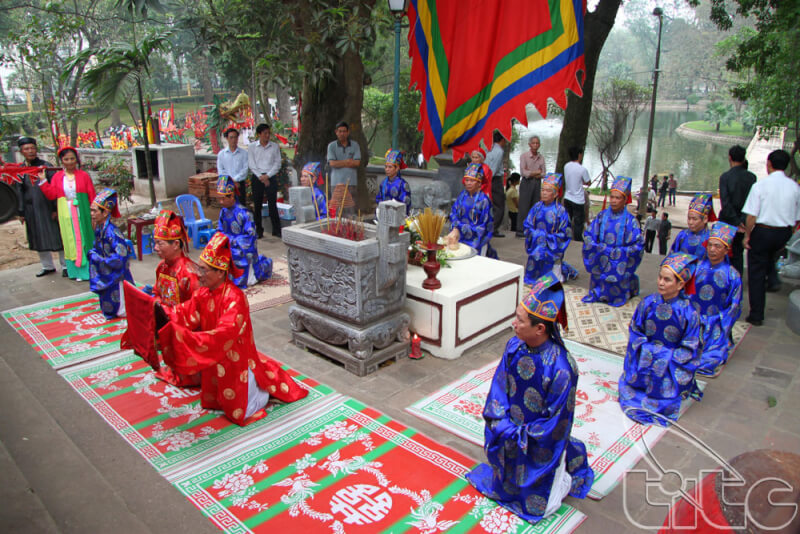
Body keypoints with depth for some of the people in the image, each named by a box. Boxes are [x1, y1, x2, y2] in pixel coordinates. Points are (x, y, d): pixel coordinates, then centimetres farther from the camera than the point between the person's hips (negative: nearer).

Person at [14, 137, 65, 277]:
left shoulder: (46, 166, -5)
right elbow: (19, 192, 7)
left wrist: (56, 209, -11)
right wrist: (20, 212, 4)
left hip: (48, 208, -4)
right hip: (32, 210, 4)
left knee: (56, 236, 1)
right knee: (39, 238, 12)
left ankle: (65, 265, 13)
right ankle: (47, 266, 25)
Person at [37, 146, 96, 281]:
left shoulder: (84, 175, 0)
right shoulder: (57, 176, 6)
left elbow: (92, 195, 0)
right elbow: (51, 195, 3)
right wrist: (43, 181, -5)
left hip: (81, 213, -2)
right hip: (65, 214, 2)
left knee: (84, 239, 4)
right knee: (70, 241, 6)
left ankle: (88, 268, 12)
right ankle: (76, 271, 13)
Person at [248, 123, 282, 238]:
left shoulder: (274, 147, 6)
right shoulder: (252, 147, 4)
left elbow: (277, 164, 2)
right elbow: (251, 164, 0)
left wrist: (267, 175, -8)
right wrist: (260, 177, -9)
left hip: (271, 178, 0)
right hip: (257, 178, 0)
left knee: (273, 204, -4)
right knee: (257, 205, 3)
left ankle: (276, 230, 0)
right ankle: (258, 230, 10)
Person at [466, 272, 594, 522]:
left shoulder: (560, 368, -33)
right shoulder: (515, 345, -16)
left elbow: (556, 420, -23)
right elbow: (500, 386, -5)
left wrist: (522, 437, -16)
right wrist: (501, 424, -14)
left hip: (540, 444, -5)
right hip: (511, 435, 6)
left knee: (536, 505, 14)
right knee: (503, 487, 23)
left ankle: (566, 477, 33)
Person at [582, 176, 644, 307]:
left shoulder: (630, 220, -8)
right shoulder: (602, 215, 0)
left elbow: (638, 246, -9)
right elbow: (588, 236, 1)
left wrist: (618, 252, -16)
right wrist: (601, 249, -11)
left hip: (619, 265, -2)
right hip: (600, 263, 2)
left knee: (616, 298, 2)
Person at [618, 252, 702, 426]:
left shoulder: (688, 312, -14)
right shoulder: (648, 303, -5)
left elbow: (689, 348, -8)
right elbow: (635, 331, 3)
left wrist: (668, 359, -16)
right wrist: (645, 352, -10)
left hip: (673, 362, -3)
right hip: (645, 353, 3)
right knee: (629, 381, -11)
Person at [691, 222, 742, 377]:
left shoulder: (732, 275, -5)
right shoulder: (697, 267, 1)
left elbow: (734, 307, -1)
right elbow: (686, 294, 6)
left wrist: (720, 330, -8)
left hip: (716, 322, -1)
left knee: (709, 360, -15)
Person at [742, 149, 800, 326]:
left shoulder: (760, 185, -12)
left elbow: (752, 215, -14)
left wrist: (747, 235, -3)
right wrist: (786, 236, 17)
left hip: (762, 231, -4)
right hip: (784, 233, 4)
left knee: (756, 272, 4)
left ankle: (756, 315, 8)